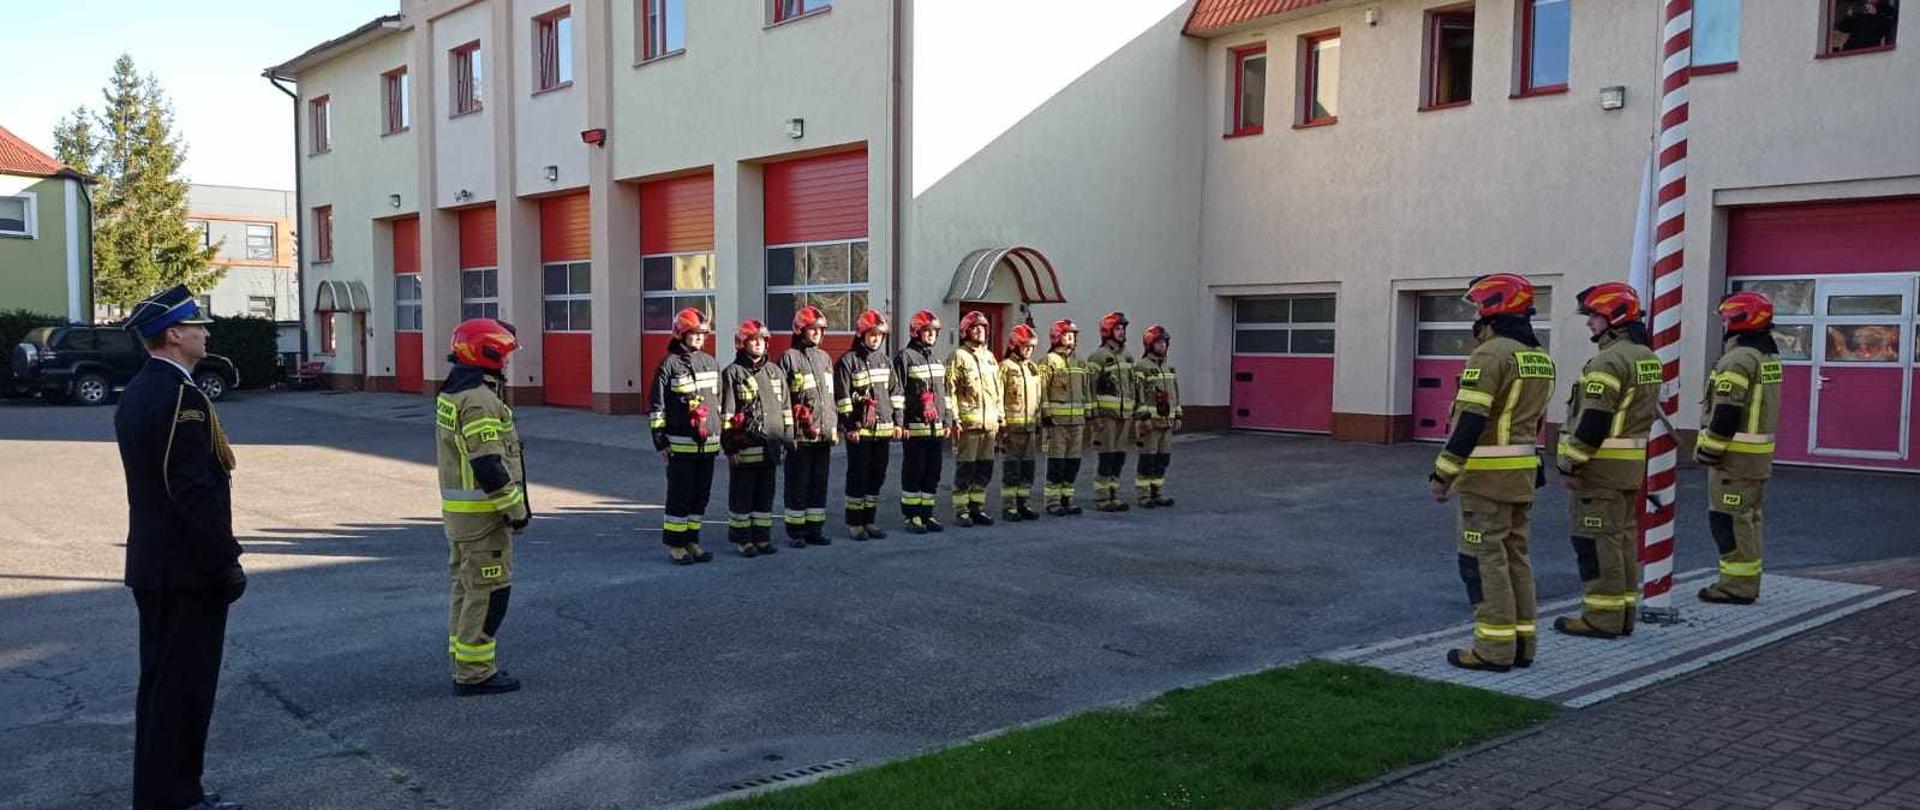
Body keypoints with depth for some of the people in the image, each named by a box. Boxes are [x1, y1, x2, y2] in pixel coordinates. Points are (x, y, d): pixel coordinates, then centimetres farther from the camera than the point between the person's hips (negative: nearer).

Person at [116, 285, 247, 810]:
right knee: (184, 687, -1)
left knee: (160, 682, 17)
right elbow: (195, 492, -24)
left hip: (151, 568, 10)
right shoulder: (180, 397, -20)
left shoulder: (136, 392, 12)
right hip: (187, 571, -10)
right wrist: (226, 563, -17)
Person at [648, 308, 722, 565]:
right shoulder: (669, 365, -7)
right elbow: (656, 406, -6)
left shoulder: (711, 363, 11)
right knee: (680, 495, 0)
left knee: (701, 495, 10)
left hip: (708, 443, 6)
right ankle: (675, 545, 9)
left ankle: (691, 541, 21)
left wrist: (719, 435, 20)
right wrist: (660, 442, -9)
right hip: (680, 444, -6)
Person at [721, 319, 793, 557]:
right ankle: (741, 539, 12)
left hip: (770, 446, 5)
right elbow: (725, 412, -8)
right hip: (744, 447, -5)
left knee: (765, 495, 12)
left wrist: (788, 437, 13)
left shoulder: (774, 372, 13)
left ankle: (762, 537, 20)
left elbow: (786, 407, 17)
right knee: (742, 495, 3)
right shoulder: (732, 373, -5)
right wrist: (729, 446, -12)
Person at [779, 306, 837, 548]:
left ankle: (815, 528, 19)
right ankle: (795, 532, 7)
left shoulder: (824, 358, 15)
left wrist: (834, 428, 15)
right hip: (800, 436, -6)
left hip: (824, 435, 6)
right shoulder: (789, 358, -5)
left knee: (819, 484, 11)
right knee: (798, 485, 0)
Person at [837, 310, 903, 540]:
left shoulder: (884, 359, 13)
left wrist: (897, 422, 10)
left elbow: (895, 392, 15)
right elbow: (842, 397, -9)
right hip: (859, 430, -6)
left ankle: (869, 521, 19)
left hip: (883, 428, 6)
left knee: (877, 476, 10)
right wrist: (850, 426, -13)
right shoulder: (848, 361, -6)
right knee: (858, 476, -1)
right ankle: (854, 524, 7)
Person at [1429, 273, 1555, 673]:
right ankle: (1521, 641, 17)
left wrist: (1442, 474, -16)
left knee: (1485, 558, -3)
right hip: (1524, 473, 9)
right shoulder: (1540, 358, 13)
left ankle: (1494, 648, -1)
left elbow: (1470, 422, -21)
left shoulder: (1490, 354, -16)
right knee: (1515, 554, 13)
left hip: (1486, 475, -9)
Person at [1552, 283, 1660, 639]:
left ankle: (1602, 617, -2)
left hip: (1601, 464, -10)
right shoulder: (1647, 357, 14)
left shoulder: (1610, 360, -17)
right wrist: (1635, 457, 22)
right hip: (1633, 463, 10)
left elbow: (1594, 419, -22)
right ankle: (1624, 611, 20)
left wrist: (1570, 460, -16)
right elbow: (1649, 412, 19)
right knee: (1623, 536, 14)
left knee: (1597, 539, -5)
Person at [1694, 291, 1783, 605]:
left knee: (1728, 520, -6)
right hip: (1760, 452, 10)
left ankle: (1737, 585, -4)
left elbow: (1726, 412, -22)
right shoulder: (1769, 356, 14)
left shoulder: (1739, 359, -18)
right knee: (1748, 518, 15)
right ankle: (1747, 583, 22)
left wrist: (1708, 450, -15)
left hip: (1735, 453, -10)